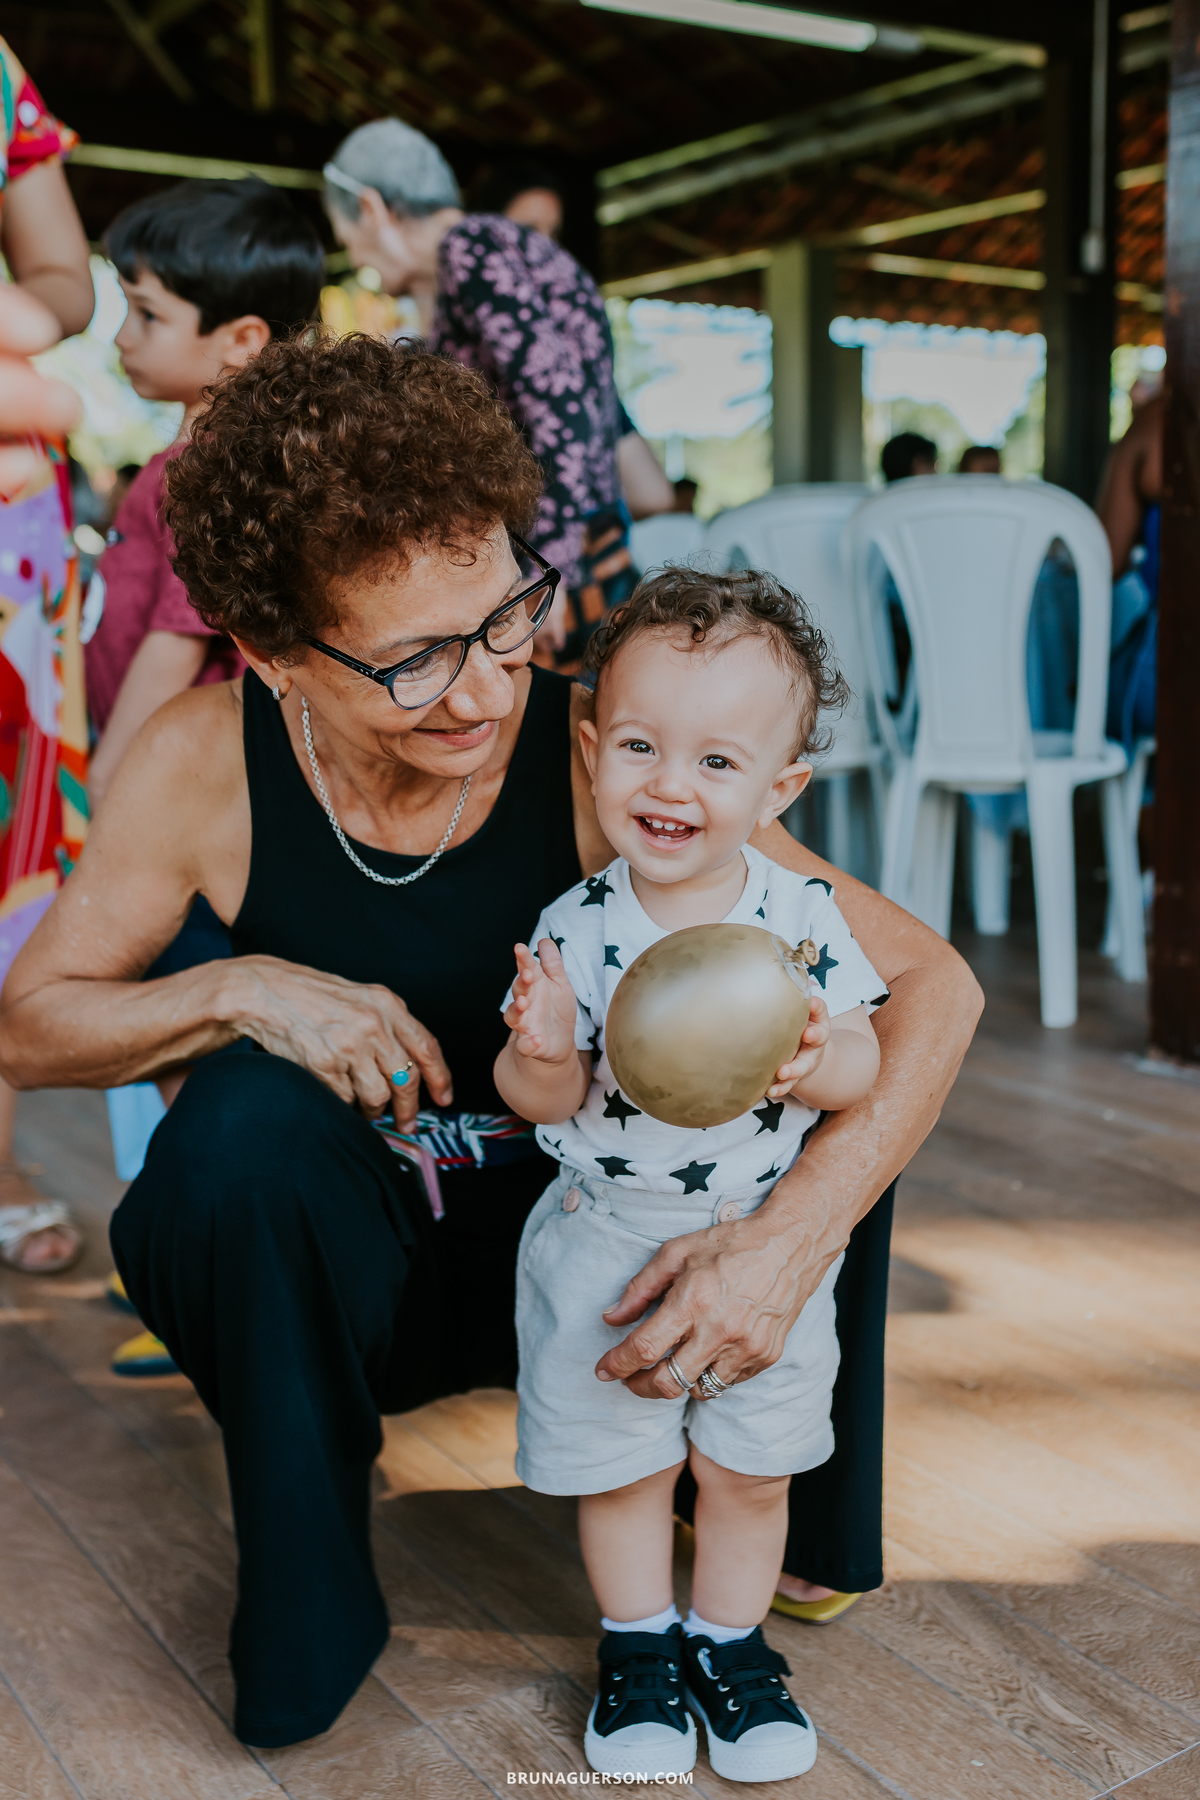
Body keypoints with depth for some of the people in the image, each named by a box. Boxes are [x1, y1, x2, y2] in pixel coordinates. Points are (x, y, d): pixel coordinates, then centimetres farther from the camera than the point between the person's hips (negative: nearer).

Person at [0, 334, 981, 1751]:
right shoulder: (207, 762, -19)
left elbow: (932, 981, -22)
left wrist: (799, 1230, -38)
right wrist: (239, 989, -27)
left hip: (564, 1258, 1)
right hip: (309, 1274, 0)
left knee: (835, 1087, -22)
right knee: (249, 1115, -33)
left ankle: (785, 1516, 6)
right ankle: (300, 1605, -9)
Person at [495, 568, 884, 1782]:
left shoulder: (802, 918, -12)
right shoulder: (575, 931, -14)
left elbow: (865, 1059, -8)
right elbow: (539, 1102, -10)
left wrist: (815, 1065, -29)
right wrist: (540, 1059, -32)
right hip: (607, 1250, -1)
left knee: (750, 1466, 16)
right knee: (618, 1463, 15)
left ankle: (730, 1641, 41)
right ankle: (638, 1646, 40)